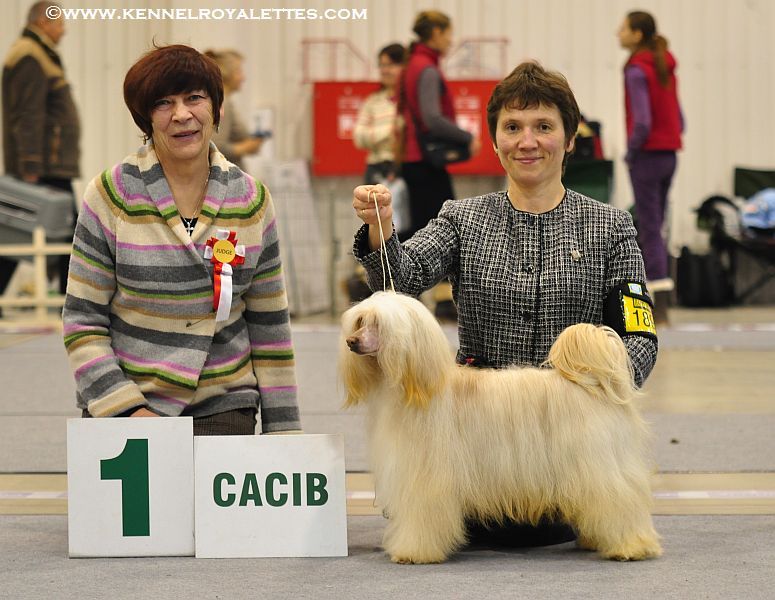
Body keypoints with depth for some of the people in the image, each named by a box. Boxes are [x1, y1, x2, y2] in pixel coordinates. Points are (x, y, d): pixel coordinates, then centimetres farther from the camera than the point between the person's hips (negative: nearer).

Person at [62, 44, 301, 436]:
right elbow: (83, 320, -3)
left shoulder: (252, 199, 4)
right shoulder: (112, 195, -4)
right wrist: (127, 408, -13)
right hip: (124, 410, -2)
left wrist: (281, 427, 6)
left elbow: (269, 324, 9)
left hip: (225, 410, 2)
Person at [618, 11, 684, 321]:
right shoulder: (665, 68, 12)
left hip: (647, 156, -8)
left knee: (649, 231, -5)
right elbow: (679, 120, 15)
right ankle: (656, 303, 15)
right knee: (652, 229, 14)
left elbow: (642, 123, -21)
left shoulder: (637, 71, -13)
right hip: (669, 155, 8)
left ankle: (660, 308, -7)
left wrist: (630, 153, -8)